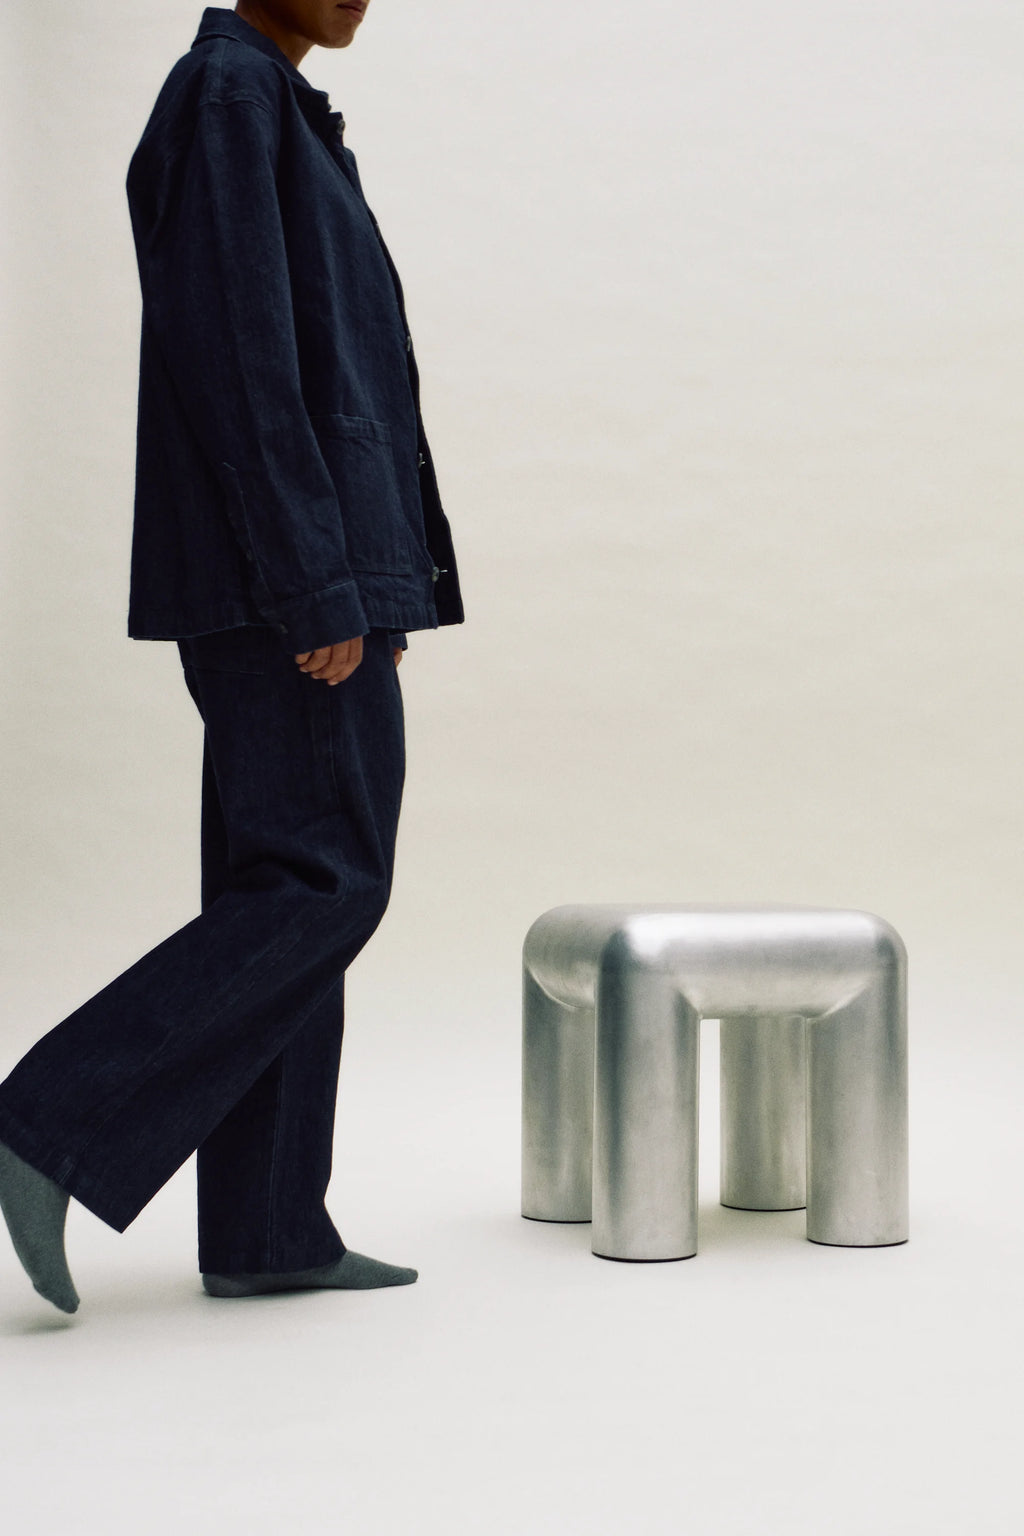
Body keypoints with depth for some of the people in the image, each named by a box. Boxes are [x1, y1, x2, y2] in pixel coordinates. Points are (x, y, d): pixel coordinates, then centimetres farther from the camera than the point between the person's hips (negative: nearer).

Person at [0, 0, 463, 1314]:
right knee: (324, 889, -10)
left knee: (282, 890, 7)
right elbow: (239, 358, -19)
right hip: (287, 566, -10)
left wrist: (360, 579, 20)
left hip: (297, 572, 10)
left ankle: (264, 1232, 10)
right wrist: (323, 590, -22)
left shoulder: (273, 115, 22)